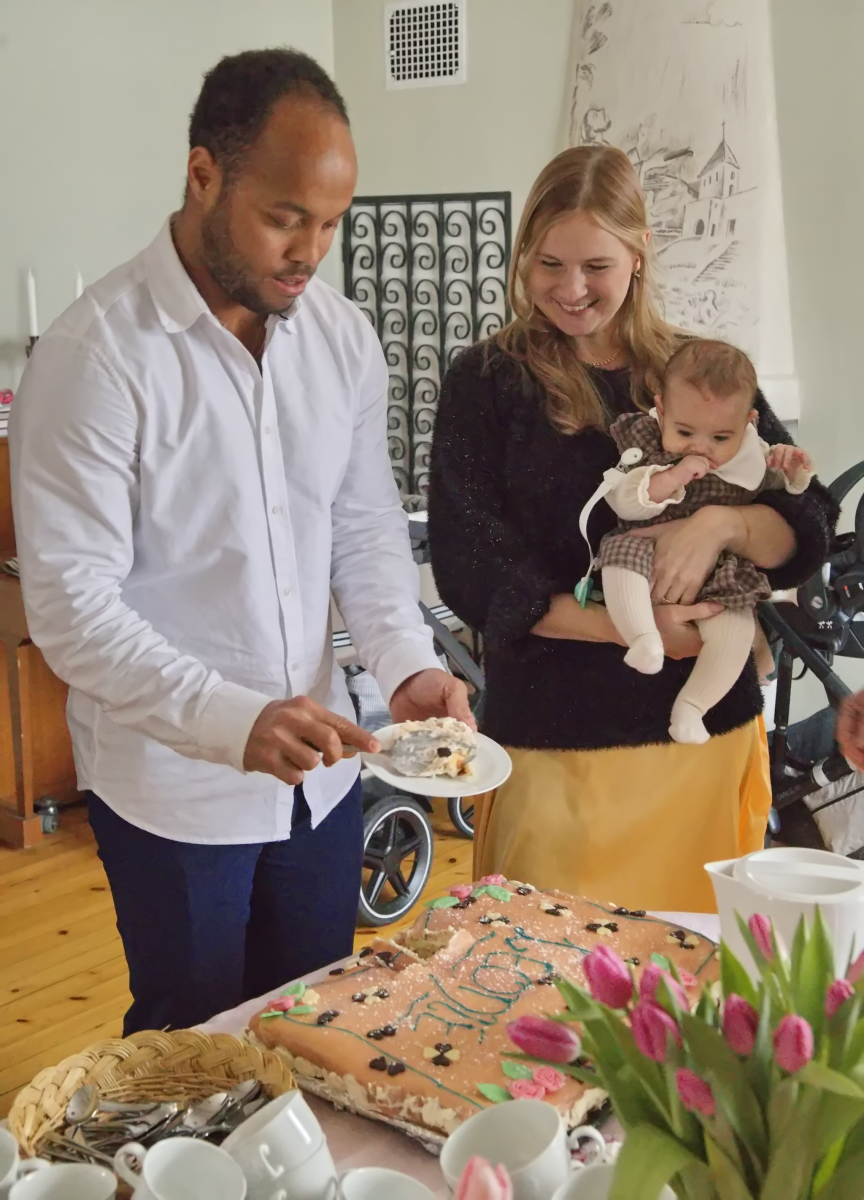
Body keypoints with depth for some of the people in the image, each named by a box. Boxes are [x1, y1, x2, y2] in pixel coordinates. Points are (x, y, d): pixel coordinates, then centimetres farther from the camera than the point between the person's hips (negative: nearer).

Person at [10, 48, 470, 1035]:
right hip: (170, 787, -5)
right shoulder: (96, 354, -19)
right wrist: (233, 721, -33)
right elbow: (69, 606, -21)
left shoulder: (343, 336, 0)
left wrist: (406, 661, -10)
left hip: (319, 769, 6)